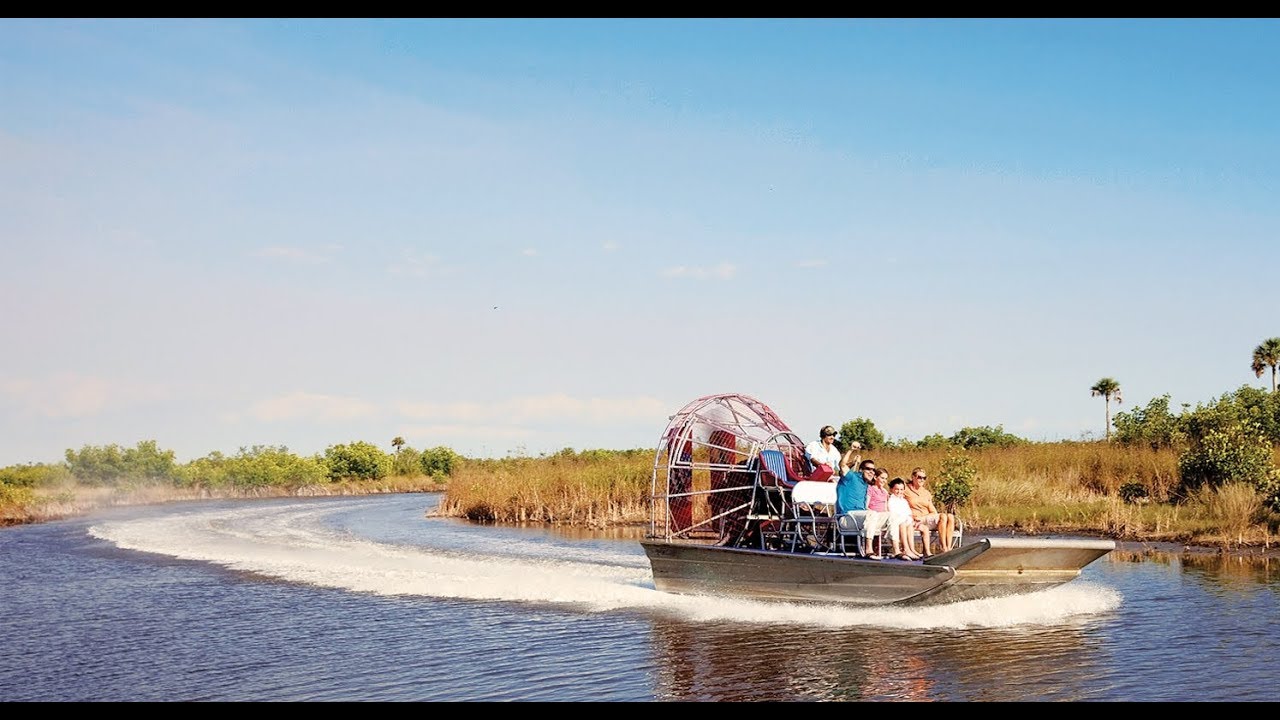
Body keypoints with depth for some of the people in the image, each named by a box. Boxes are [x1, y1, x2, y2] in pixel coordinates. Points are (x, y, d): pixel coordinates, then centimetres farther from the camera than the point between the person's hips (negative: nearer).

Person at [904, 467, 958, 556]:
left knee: (950, 517, -23)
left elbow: (933, 512, 14)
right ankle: (942, 548, -29)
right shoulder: (906, 490, 4)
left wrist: (923, 517, -8)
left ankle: (948, 548, -31)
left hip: (928, 518, 6)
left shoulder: (926, 493, 21)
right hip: (916, 522, -6)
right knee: (943, 516, -29)